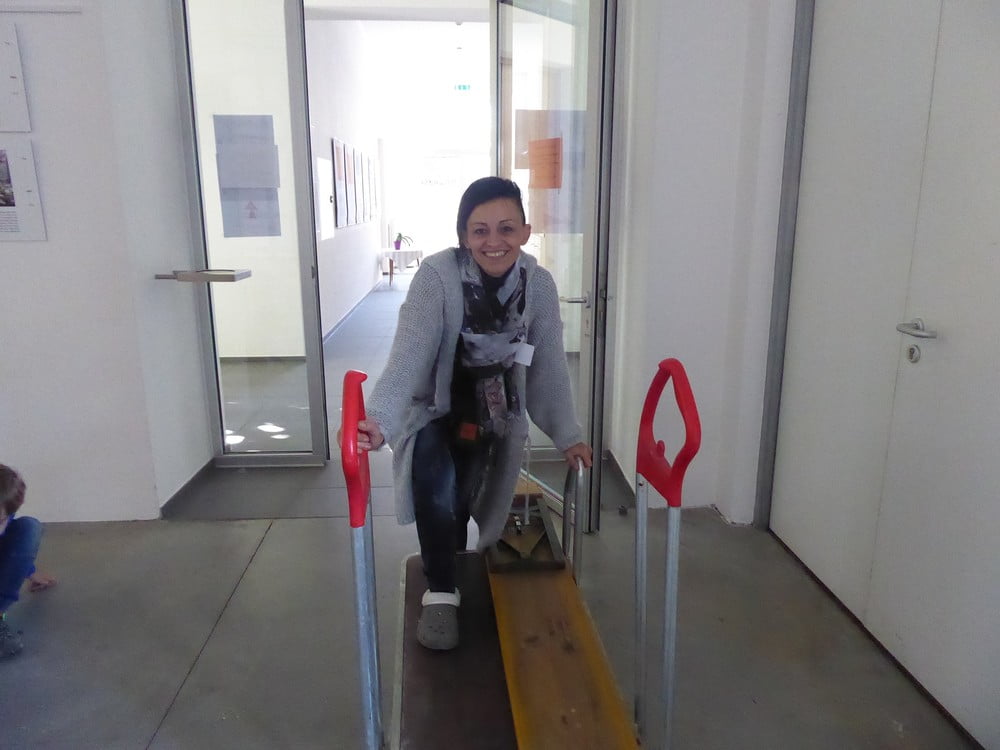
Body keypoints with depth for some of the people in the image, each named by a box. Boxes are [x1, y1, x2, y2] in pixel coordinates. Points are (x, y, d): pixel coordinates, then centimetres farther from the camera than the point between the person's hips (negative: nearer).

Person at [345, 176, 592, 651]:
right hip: (433, 409, -3)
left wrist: (567, 435, -11)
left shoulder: (539, 285, -14)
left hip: (492, 417, 3)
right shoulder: (437, 276, -26)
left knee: (461, 507, 5)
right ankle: (440, 593, -6)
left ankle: (451, 572, 39)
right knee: (437, 489, -29)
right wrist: (379, 419, -52)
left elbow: (549, 366, -7)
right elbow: (408, 354, -36)